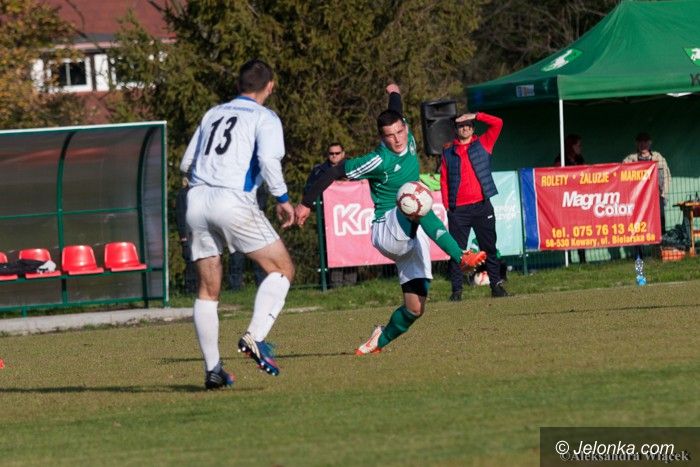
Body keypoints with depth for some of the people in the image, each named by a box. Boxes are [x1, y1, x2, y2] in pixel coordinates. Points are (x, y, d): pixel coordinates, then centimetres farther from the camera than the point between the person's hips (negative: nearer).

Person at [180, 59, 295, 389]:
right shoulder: (264, 118, 5)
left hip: (197, 200, 6)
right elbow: (269, 160, -12)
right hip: (233, 201, -6)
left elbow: (186, 164, 23)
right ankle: (255, 337, -11)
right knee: (282, 268, 6)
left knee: (208, 290, 11)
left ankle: (212, 370, 10)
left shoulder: (213, 114, 21)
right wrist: (282, 199, -2)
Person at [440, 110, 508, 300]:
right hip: (458, 210, 0)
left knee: (489, 247, 3)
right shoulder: (448, 151, 12)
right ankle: (456, 290, 0)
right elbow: (444, 180, 10)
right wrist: (446, 204, 2)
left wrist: (475, 116, 1)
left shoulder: (483, 144, 11)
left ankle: (496, 284, 6)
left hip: (482, 206, 0)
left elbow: (497, 123, 3)